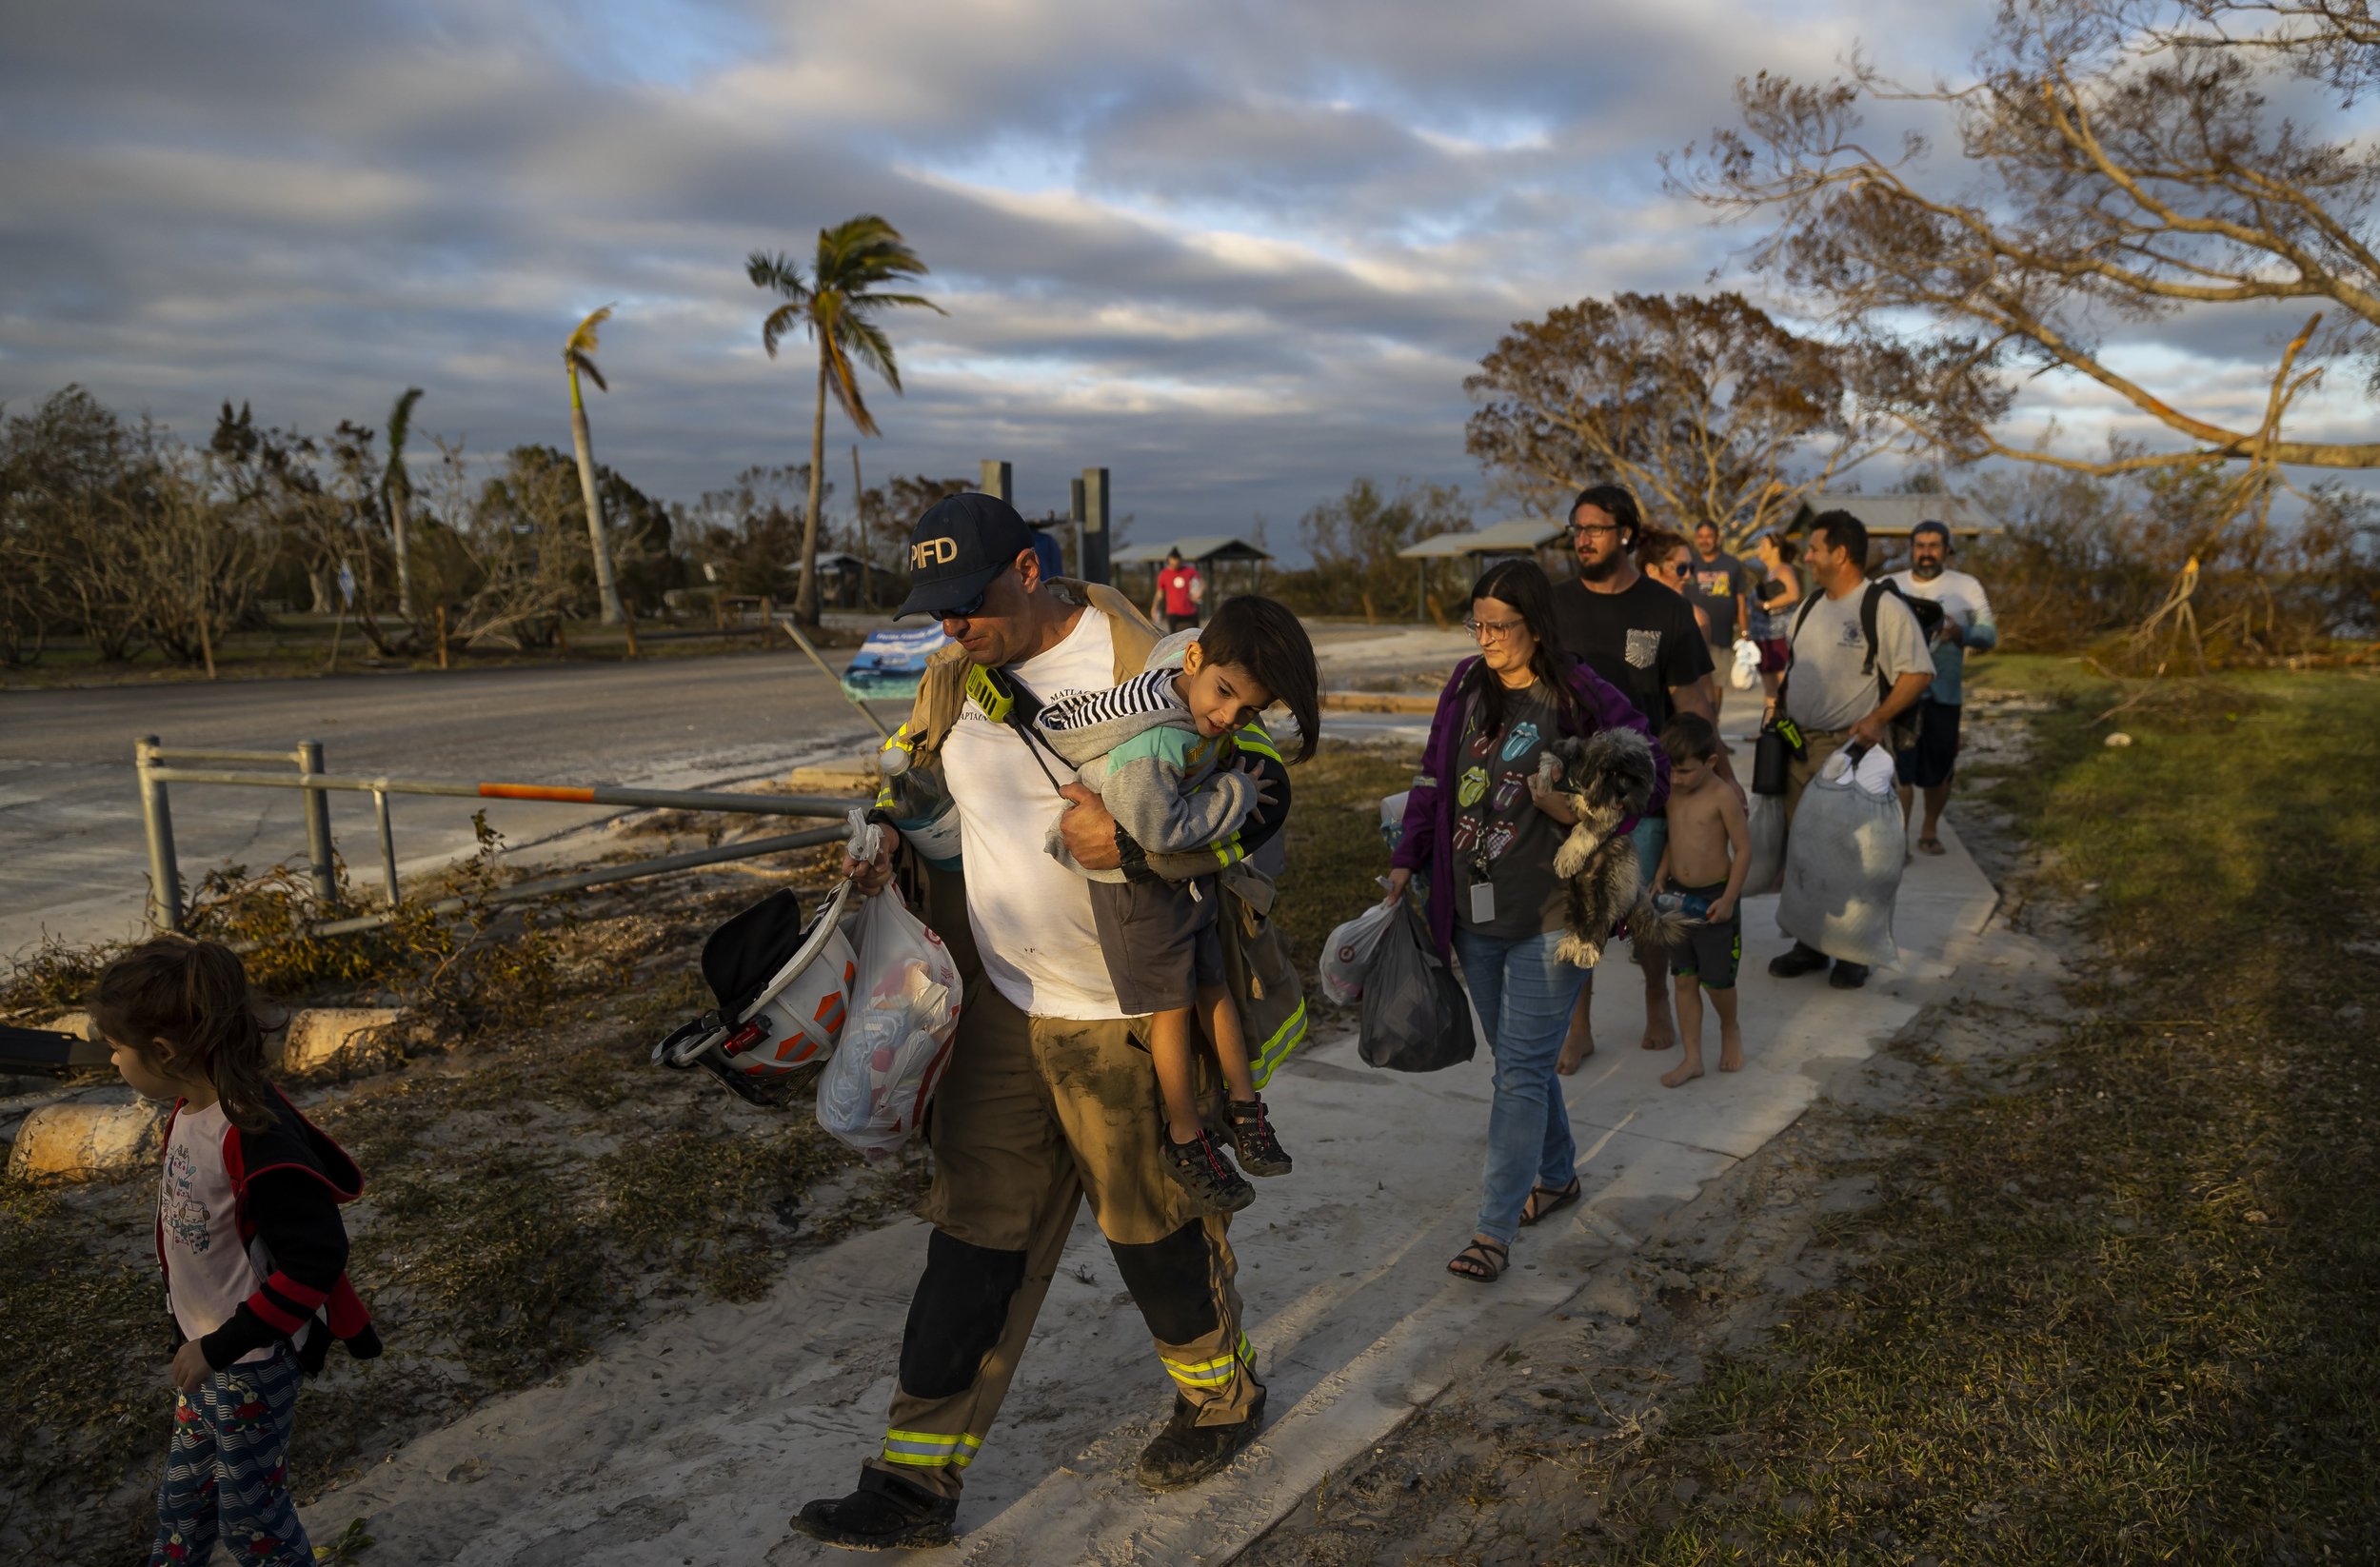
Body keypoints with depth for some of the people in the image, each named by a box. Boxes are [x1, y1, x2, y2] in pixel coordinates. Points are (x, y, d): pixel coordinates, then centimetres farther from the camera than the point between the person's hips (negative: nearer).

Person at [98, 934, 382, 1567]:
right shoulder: (190, 1109, -4)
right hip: (206, 1348, 8)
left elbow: (314, 1261, -28)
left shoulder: (255, 1140, -32)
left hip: (253, 1360, -8)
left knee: (249, 1514, 9)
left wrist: (221, 1347, -23)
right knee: (184, 1492, 26)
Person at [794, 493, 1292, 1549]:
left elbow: (1262, 797, -15)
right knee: (972, 1241, 8)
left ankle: (1221, 1396, 41)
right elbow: (906, 774, 22)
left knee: (1155, 1223, 13)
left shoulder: (1146, 667, -16)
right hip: (1001, 1008, 5)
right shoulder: (951, 681, 3)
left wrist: (1131, 844, -27)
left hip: (1127, 1017, -5)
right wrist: (883, 842, 1)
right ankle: (915, 1481, 19)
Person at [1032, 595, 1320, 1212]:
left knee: (1214, 983, 15)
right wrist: (1237, 793, -23)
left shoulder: (1206, 717, -9)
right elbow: (1158, 829, -33)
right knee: (1173, 1003, 3)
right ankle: (1186, 1140, 18)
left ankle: (1243, 1105, 29)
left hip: (1194, 869, 8)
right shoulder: (1146, 738, -34)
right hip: (1136, 882, -7)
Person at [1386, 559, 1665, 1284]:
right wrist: (1407, 859, 8)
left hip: (1549, 916, -5)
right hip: (1473, 912, 5)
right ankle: (1556, 1174, 38)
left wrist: (1584, 808, -18)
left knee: (1521, 1069, -4)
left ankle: (1495, 1228, 3)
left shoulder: (1581, 698, -10)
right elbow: (1434, 777, 12)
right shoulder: (1466, 687, 5)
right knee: (1519, 1058, 18)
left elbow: (1651, 768, -2)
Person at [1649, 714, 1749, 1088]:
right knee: (1684, 978, 7)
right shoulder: (1673, 794, 2)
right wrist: (1660, 877, 2)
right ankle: (1692, 1058, 14)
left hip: (1715, 898, -5)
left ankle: (1730, 1032, 36)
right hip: (1678, 896, 6)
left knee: (1716, 980, 5)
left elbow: (1743, 848, -12)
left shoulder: (1722, 797, -15)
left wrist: (1729, 898, -15)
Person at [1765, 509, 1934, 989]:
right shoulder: (1809, 607, 14)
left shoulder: (1884, 608, -11)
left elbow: (1918, 673, -13)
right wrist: (1777, 704, 9)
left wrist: (1877, 719, -22)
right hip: (1801, 747, 8)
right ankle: (1810, 945, 24)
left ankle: (1855, 954, 12)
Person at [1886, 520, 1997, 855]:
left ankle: (1930, 828, 31)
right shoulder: (1890, 586, 7)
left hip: (1943, 693, 1)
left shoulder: (1966, 586, 6)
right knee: (1899, 767, -8)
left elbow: (1990, 635, 1)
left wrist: (1960, 633, -20)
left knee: (1938, 771, 10)